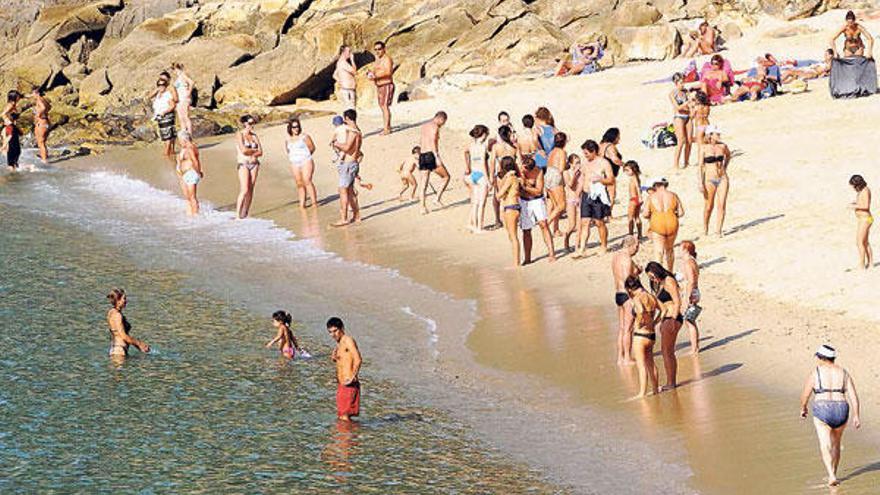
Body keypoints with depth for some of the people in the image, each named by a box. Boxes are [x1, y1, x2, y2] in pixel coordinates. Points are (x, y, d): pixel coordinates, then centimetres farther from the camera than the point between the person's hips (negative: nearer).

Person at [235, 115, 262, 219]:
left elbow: (260, 152, 6)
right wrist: (255, 150, -1)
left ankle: (245, 214, 8)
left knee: (250, 191, 3)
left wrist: (252, 154, -10)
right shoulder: (239, 135, -3)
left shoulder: (254, 135, 12)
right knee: (244, 190, -15)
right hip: (243, 164, -5)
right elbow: (243, 150, -15)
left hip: (254, 164, 6)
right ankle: (238, 214, -14)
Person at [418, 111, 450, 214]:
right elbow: (433, 142, -19)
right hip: (431, 155, -8)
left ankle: (423, 207, 3)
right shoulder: (435, 126, -6)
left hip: (422, 156, 8)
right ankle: (438, 198, -2)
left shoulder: (424, 125, 19)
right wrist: (437, 157, -24)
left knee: (424, 184, 7)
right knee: (446, 177, 7)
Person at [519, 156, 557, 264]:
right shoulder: (518, 171, -11)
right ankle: (527, 258, 14)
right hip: (524, 201, 2)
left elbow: (538, 191, -16)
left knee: (543, 224, -18)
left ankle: (551, 253, -15)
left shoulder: (538, 172, -16)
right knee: (526, 231, 3)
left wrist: (525, 187, -25)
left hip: (537, 200, -2)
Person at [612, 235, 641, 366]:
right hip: (627, 295, -10)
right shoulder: (627, 258, -17)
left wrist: (636, 271, 8)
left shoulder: (616, 256, 12)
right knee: (628, 329, -3)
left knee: (621, 328, 13)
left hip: (618, 294, 10)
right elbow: (627, 279, -24)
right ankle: (627, 358, 1)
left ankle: (620, 357, 16)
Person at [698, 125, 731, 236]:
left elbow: (728, 155, 26)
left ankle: (718, 230, 3)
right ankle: (705, 228, 28)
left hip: (723, 178, 3)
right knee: (709, 206, 7)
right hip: (710, 179, -3)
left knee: (722, 205, -5)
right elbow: (701, 166, -8)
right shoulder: (704, 148, -8)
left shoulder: (722, 146, 2)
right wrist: (701, 183, -12)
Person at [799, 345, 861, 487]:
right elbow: (853, 395, 0)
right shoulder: (843, 373, 7)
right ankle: (833, 475, 31)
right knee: (836, 444, 23)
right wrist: (856, 416, 1)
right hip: (841, 411, 4)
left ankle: (832, 477, -25)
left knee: (825, 446, -7)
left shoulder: (814, 374, -2)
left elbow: (805, 396, 1)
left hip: (822, 412, -4)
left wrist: (803, 409, 20)